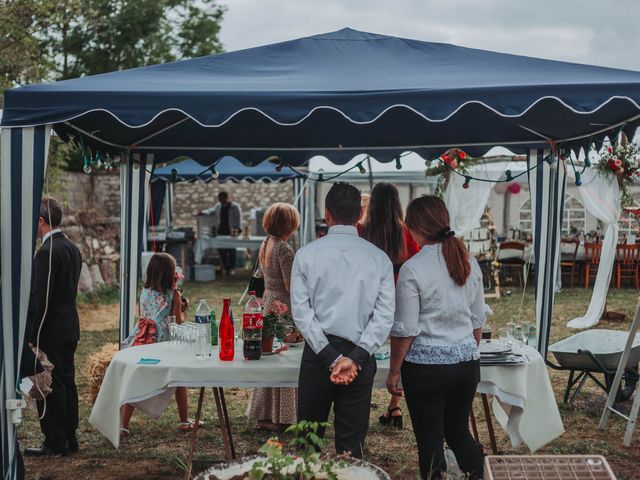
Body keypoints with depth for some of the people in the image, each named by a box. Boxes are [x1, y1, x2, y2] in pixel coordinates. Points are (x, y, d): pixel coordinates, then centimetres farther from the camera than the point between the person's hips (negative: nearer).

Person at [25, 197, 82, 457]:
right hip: (70, 329, 9)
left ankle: (55, 443, 3)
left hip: (50, 331, -9)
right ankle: (69, 438, 20)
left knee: (48, 386, -2)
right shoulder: (72, 248, 11)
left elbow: (41, 298, -20)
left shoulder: (47, 252, -17)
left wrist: (32, 335, -16)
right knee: (66, 382, 13)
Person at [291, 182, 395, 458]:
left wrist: (331, 358, -10)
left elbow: (301, 311, -8)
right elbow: (385, 315, -6)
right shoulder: (379, 258, 1)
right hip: (361, 355, 1)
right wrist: (355, 358, -11)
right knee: (352, 442, 8)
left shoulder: (306, 254, -2)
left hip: (318, 352, -1)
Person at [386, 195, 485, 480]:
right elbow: (478, 321, 10)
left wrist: (394, 371, -1)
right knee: (459, 432, 19)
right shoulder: (469, 263, 3)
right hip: (467, 363, 5)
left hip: (426, 367, -5)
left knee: (430, 441, 8)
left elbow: (405, 330, -12)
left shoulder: (412, 269, -14)